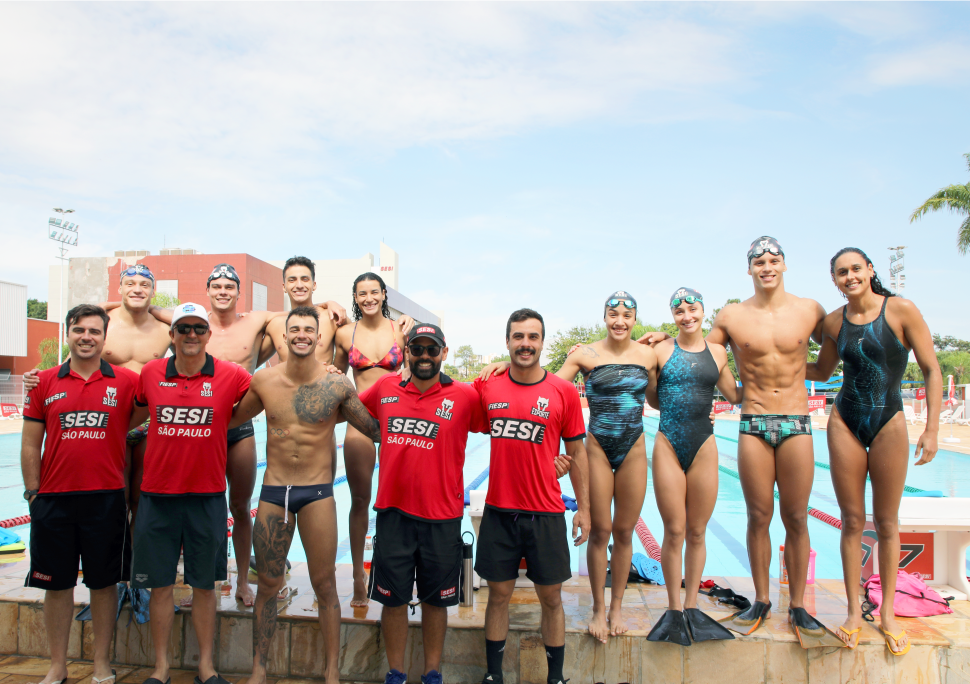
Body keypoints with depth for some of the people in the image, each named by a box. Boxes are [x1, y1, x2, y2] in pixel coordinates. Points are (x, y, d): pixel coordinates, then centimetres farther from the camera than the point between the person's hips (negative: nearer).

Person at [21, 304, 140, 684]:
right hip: (54, 499, 2)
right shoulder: (44, 382, 5)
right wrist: (33, 494, 2)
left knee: (103, 582, 9)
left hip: (107, 498, -1)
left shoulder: (127, 381, -1)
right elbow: (30, 444, 7)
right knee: (57, 584, 12)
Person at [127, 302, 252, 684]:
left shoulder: (231, 376, -5)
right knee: (160, 584, 9)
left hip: (207, 495, -1)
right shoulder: (151, 374, 2)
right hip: (157, 494, 2)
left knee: (204, 584, 9)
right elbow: (135, 416, 18)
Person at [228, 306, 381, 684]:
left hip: (317, 493, -2)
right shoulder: (263, 380, -1)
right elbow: (234, 417, 18)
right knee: (268, 583, 11)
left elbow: (375, 429, 2)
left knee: (324, 584, 6)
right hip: (273, 491, 2)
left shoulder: (337, 385, -8)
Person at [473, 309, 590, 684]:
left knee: (551, 599, 11)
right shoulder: (487, 386, -1)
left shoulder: (564, 391, -3)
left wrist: (583, 507, 2)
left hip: (547, 514, -1)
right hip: (499, 511, 1)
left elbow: (576, 452, 3)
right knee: (498, 595, 12)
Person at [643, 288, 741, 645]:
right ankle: (674, 609, 18)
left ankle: (692, 606, 25)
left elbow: (736, 396, 18)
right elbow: (652, 398, 8)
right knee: (674, 532, 2)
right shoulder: (661, 350, 1)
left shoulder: (717, 352, 8)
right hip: (668, 445, -2)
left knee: (697, 533, 10)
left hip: (703, 447, 2)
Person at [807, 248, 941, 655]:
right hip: (845, 424, 2)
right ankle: (854, 611, 19)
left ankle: (888, 613, 23)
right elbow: (822, 372, 17)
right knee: (852, 521, 7)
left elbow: (931, 370, -6)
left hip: (889, 423, -2)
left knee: (886, 523, 8)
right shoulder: (833, 322, 2)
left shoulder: (902, 310, -9)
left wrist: (932, 429, -11)